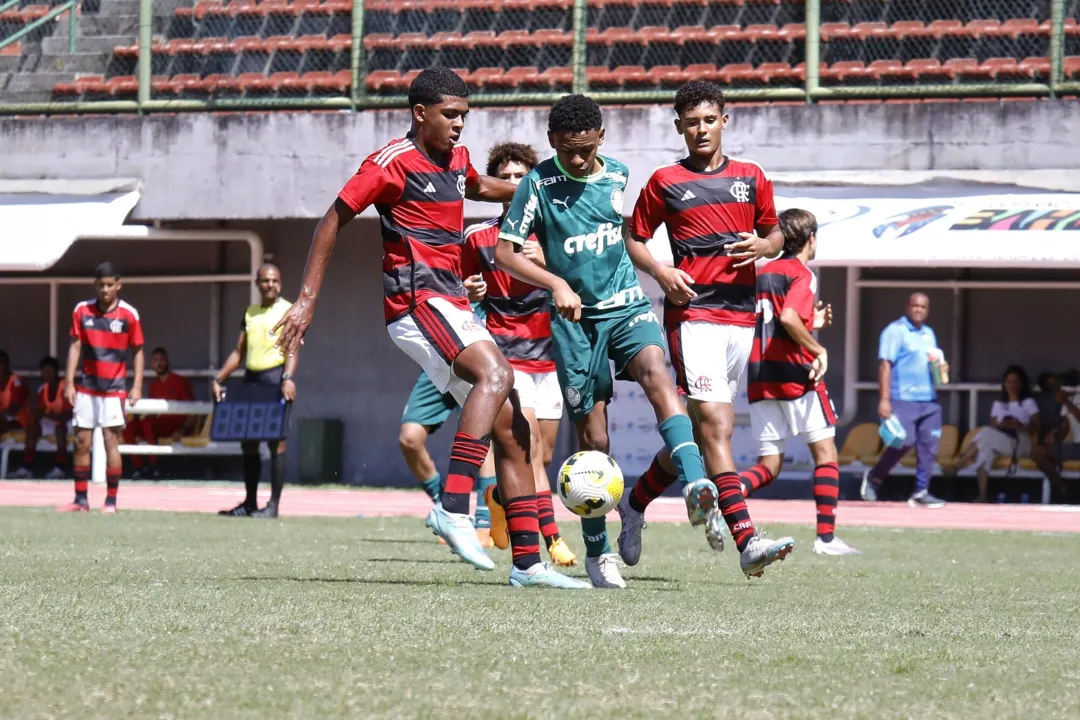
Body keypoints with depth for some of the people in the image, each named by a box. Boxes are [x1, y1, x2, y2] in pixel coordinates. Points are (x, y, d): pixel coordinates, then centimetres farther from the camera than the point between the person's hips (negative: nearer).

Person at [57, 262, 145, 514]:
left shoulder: (129, 315, -3)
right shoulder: (82, 310, 2)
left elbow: (138, 351, 1)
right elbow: (75, 346, 4)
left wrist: (137, 386, -6)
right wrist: (69, 382, -2)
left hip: (113, 389, -3)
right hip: (85, 387, 3)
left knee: (111, 441, -7)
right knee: (81, 443, 5)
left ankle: (111, 501, -2)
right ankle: (81, 500, 12)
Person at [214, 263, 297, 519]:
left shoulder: (288, 311, -2)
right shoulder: (250, 313, 16)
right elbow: (238, 352, 20)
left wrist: (288, 378, -27)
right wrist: (219, 379, 11)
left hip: (275, 377, -7)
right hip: (251, 379, 7)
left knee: (276, 442, -7)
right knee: (248, 442, 8)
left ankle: (274, 504, -6)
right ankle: (250, 502, 16)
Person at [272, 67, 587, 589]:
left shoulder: (455, 159, 17)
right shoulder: (393, 163, -8)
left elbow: (477, 188, 41)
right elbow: (333, 220, -6)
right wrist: (307, 299, -9)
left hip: (452, 306, 9)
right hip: (416, 301, -9)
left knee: (510, 428, 5)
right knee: (495, 372, -33)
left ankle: (527, 561, 6)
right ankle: (453, 507, -41)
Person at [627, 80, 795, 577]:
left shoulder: (751, 178, 13)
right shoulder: (665, 182, 4)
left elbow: (775, 233, 22)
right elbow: (633, 240, 10)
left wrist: (763, 246, -1)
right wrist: (659, 271, -9)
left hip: (741, 311, 5)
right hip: (692, 309, -5)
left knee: (699, 426, 10)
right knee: (715, 423, -17)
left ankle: (636, 503, 32)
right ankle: (746, 542, -27)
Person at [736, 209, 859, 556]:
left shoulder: (762, 274, 17)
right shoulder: (802, 274, -6)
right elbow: (788, 318, -22)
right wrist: (818, 350, -13)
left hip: (760, 378, 6)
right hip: (796, 375, -6)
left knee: (769, 465, 6)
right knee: (825, 453, 4)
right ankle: (826, 536, -2)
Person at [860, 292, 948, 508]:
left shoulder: (929, 334, 19)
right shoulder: (895, 331, -4)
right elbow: (885, 365, -11)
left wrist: (941, 368, 5)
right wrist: (884, 400, -19)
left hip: (929, 401, 7)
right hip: (903, 399, -7)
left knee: (929, 446, 0)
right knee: (903, 442, -13)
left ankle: (921, 492, 4)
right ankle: (873, 478, 8)